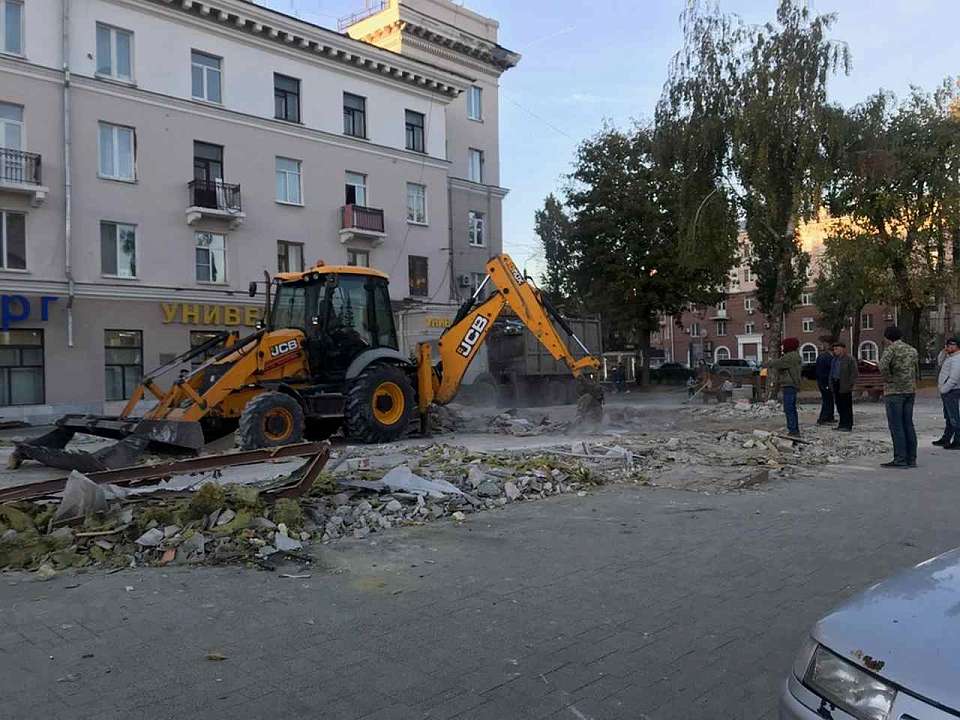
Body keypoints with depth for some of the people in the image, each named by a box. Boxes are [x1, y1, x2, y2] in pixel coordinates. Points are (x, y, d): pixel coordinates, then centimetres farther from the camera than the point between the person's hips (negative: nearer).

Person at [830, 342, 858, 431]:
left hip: (845, 386, -8)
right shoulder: (835, 359, 17)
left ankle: (848, 425, -1)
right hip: (836, 384, 8)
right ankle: (842, 424, 18)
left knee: (846, 406, -4)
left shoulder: (850, 359, -8)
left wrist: (849, 384, -16)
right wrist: (831, 383, 14)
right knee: (839, 405, 11)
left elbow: (854, 373, -11)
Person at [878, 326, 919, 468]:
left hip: (894, 391, -7)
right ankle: (911, 459, 12)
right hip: (910, 391, 7)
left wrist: (889, 380, -13)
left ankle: (900, 459, -6)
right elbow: (915, 370, 18)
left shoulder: (891, 349, -9)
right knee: (908, 424, 10)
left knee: (896, 425, -5)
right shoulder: (912, 350, 13)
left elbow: (883, 366, -25)